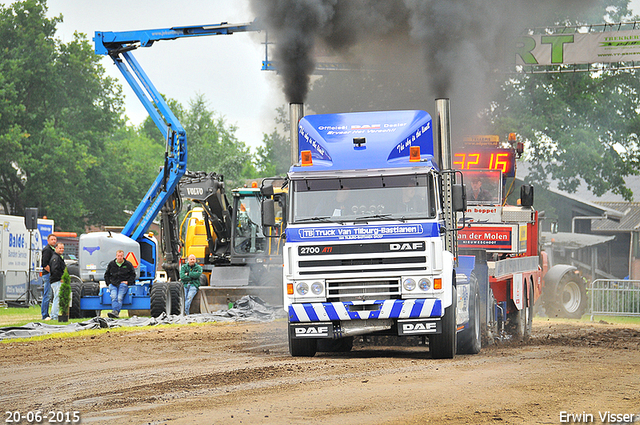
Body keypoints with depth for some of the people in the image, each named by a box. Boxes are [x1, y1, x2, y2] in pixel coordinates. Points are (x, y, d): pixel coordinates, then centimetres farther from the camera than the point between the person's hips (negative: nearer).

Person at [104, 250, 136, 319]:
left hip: (123, 283, -2)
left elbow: (133, 275, 13)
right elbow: (106, 275, 24)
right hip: (113, 284, 2)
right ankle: (116, 312, -44)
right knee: (113, 297, -28)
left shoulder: (128, 264, 9)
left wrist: (128, 282, -4)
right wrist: (108, 283, 8)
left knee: (120, 298, -28)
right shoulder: (111, 264, 15)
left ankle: (115, 312, -42)